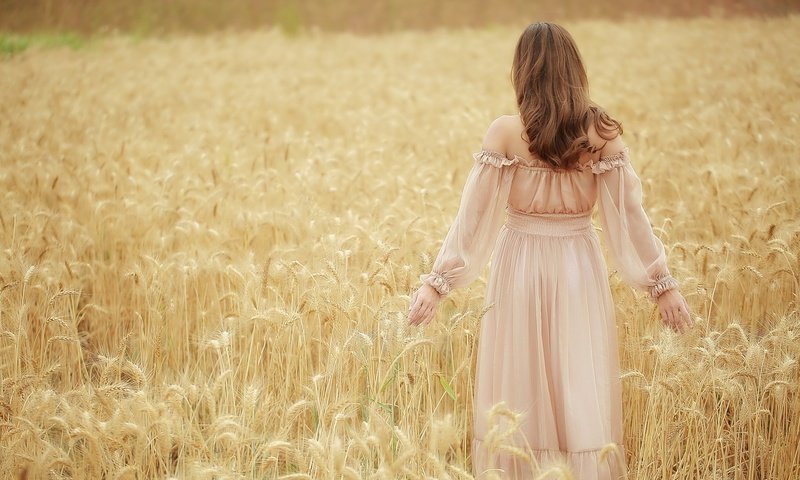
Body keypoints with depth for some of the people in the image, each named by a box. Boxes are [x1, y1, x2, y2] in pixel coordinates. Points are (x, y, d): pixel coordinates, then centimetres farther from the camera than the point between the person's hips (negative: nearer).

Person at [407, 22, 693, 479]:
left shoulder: (506, 132, -9)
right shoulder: (602, 132, -6)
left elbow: (472, 214, -9)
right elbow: (630, 214, -4)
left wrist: (437, 282, -3)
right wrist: (663, 283, 4)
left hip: (521, 269, -1)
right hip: (579, 269, 1)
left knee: (519, 394, 9)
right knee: (582, 395, 9)